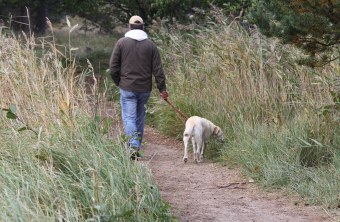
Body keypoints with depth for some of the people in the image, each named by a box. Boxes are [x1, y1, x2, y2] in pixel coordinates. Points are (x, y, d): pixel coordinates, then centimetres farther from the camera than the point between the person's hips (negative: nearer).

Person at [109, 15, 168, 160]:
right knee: (140, 117, 14)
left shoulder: (121, 43, -2)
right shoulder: (150, 45, 2)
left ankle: (134, 146, -22)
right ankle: (137, 149, 18)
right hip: (145, 88, 2)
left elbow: (113, 68, -2)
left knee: (129, 117, -4)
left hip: (127, 88, -2)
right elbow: (158, 69, 0)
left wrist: (118, 83, 14)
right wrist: (162, 88, 5)